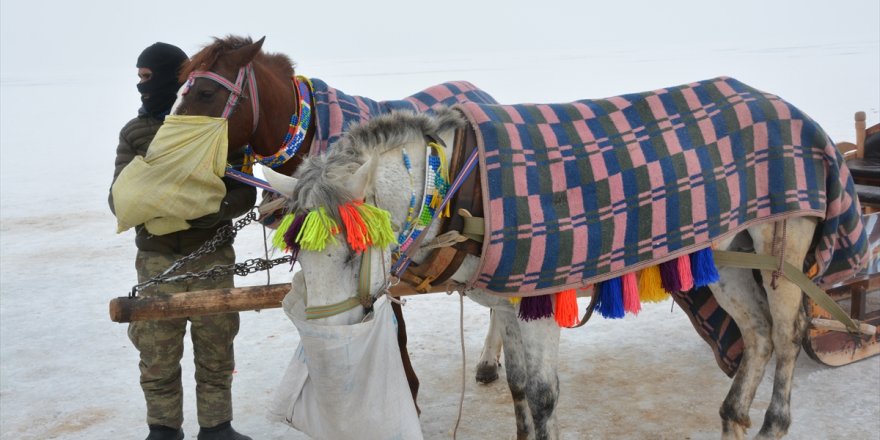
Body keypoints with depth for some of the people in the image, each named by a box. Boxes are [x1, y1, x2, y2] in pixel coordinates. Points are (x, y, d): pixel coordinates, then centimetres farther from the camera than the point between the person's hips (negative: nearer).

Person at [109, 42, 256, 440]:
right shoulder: (135, 133, 2)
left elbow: (244, 195, -7)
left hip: (212, 259, -1)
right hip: (157, 261, 1)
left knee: (216, 352, 10)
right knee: (157, 356, 9)